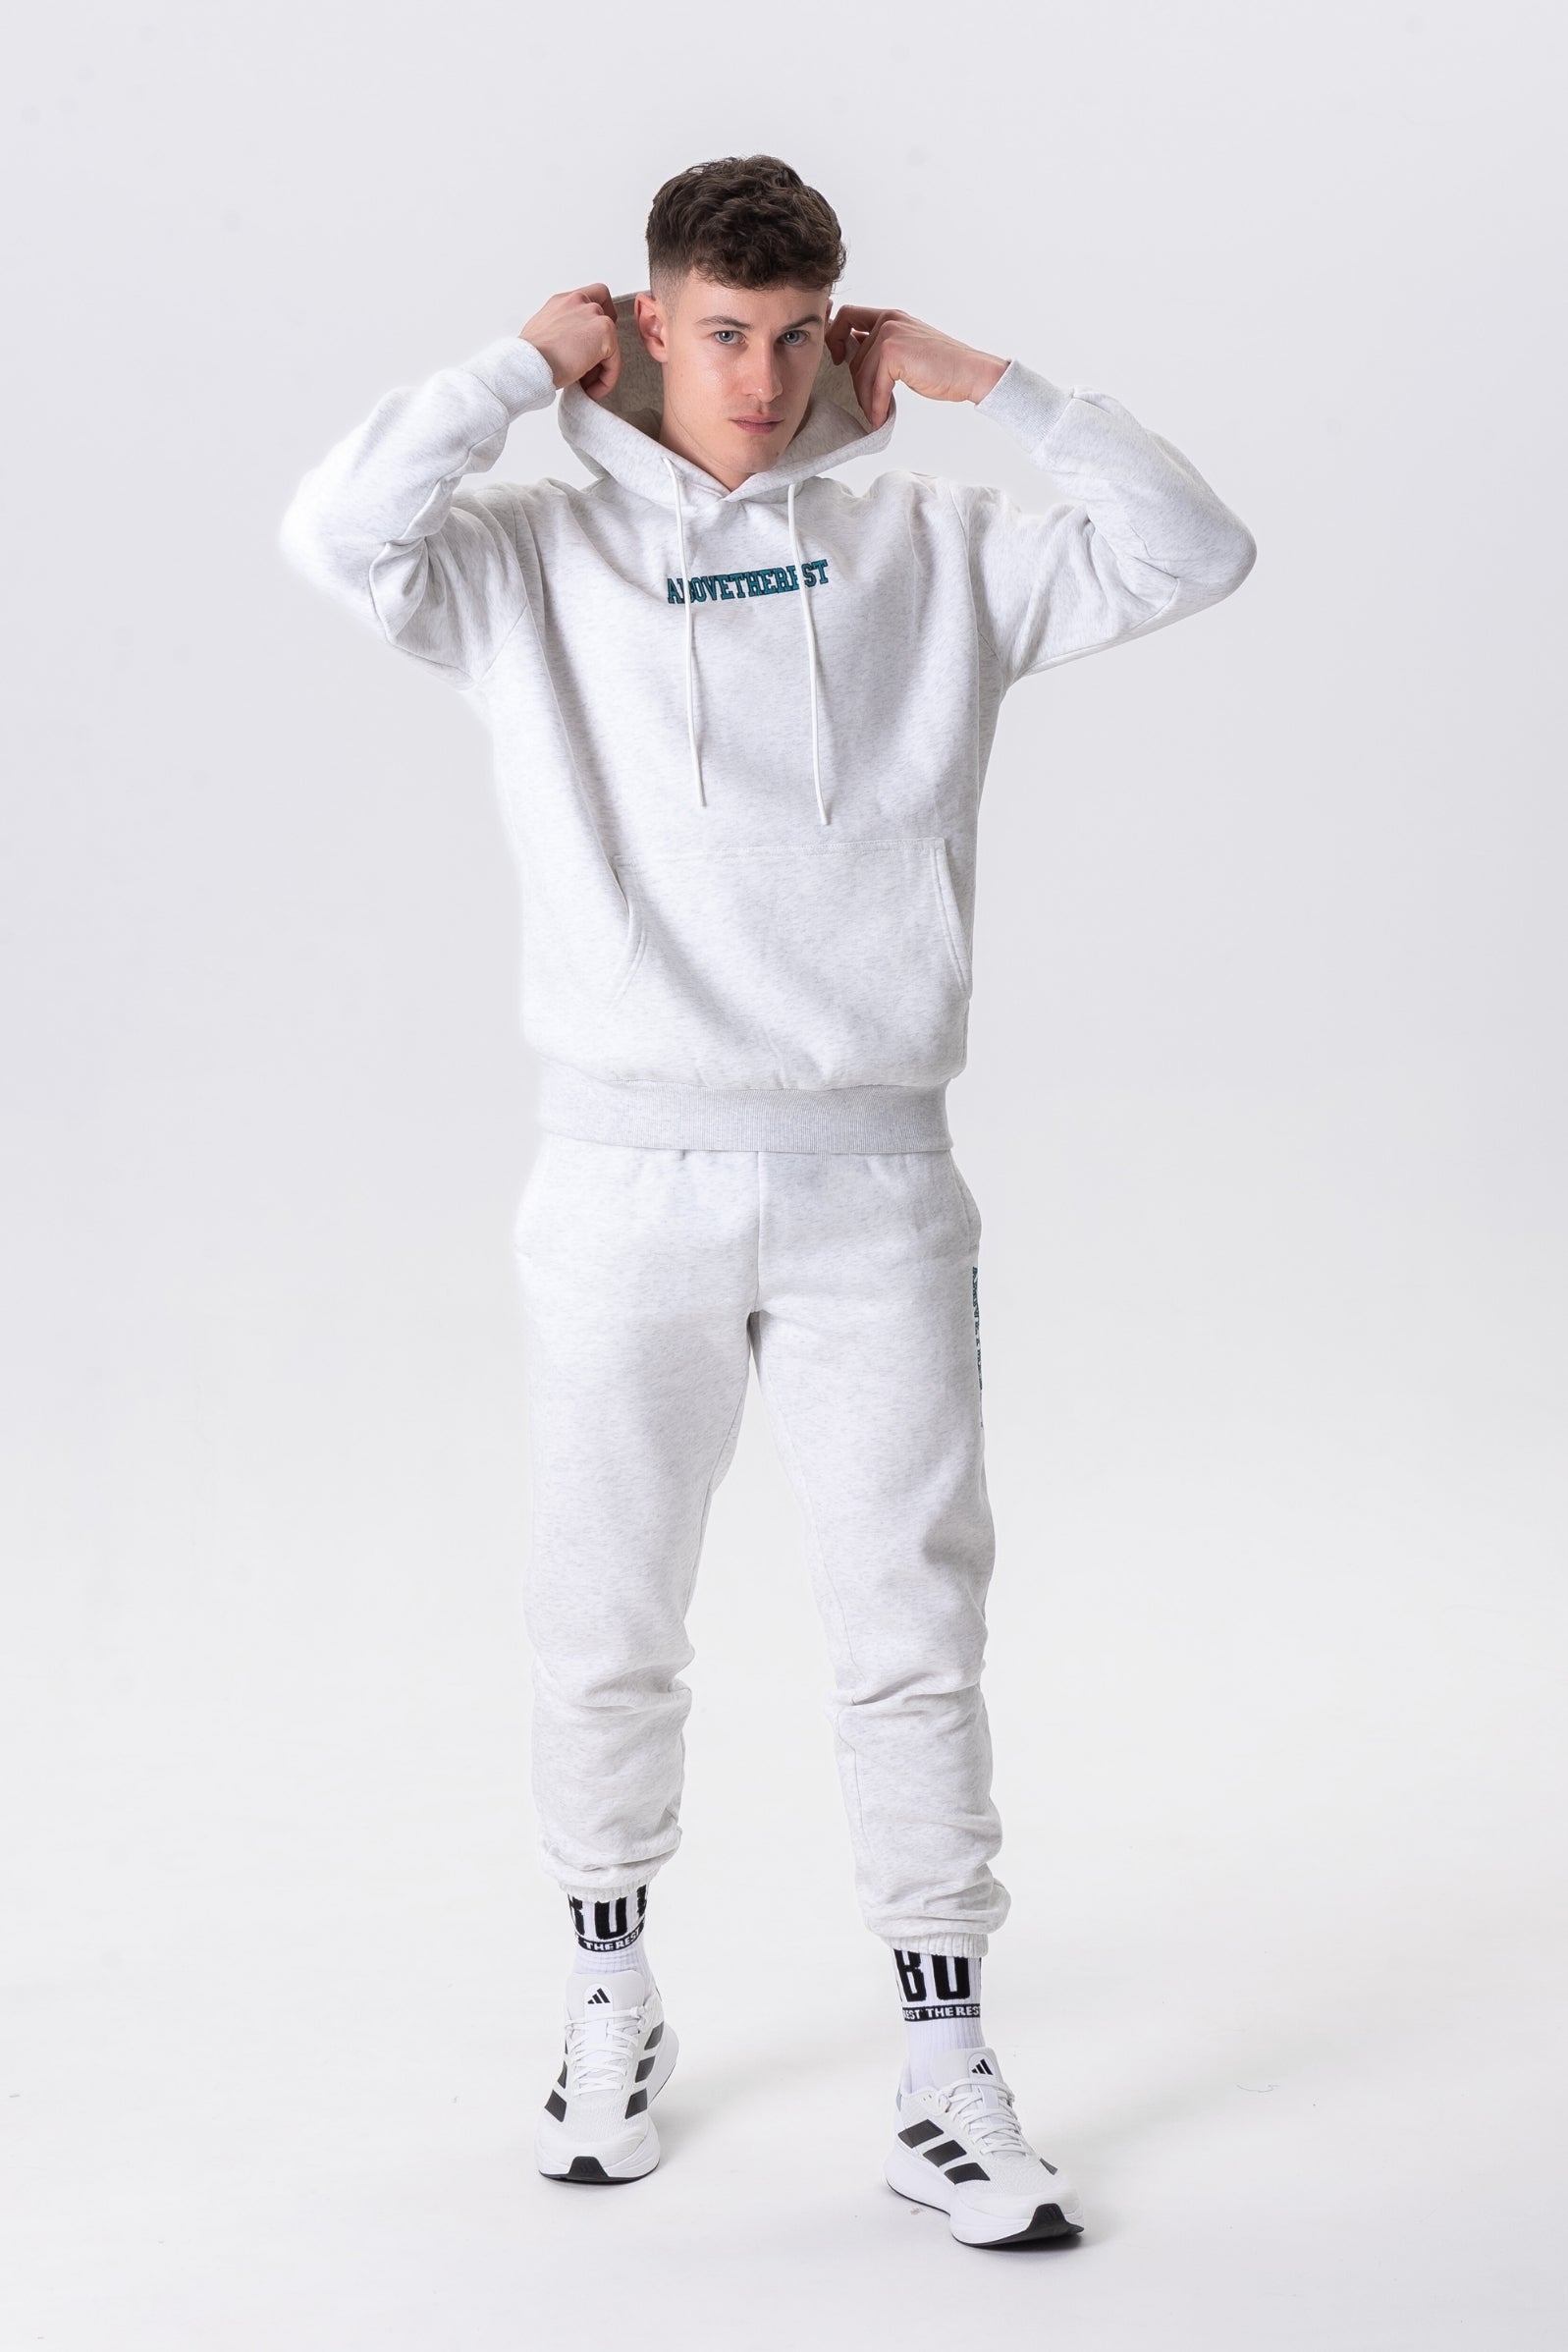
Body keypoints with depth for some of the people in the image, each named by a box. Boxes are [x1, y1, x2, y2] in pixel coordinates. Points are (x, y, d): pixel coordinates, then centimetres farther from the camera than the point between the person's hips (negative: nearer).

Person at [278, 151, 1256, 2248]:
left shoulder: (935, 553, 7)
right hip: (624, 1186, 0)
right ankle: (613, 1998, 32)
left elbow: (1193, 554, 0)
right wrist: (527, 359, -5)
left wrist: (986, 384, 2)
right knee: (607, 1636, 11)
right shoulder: (539, 557, 3)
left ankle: (947, 2075, 16)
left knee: (915, 1637, 4)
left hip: (873, 1186, 1)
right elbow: (338, 538, -15)